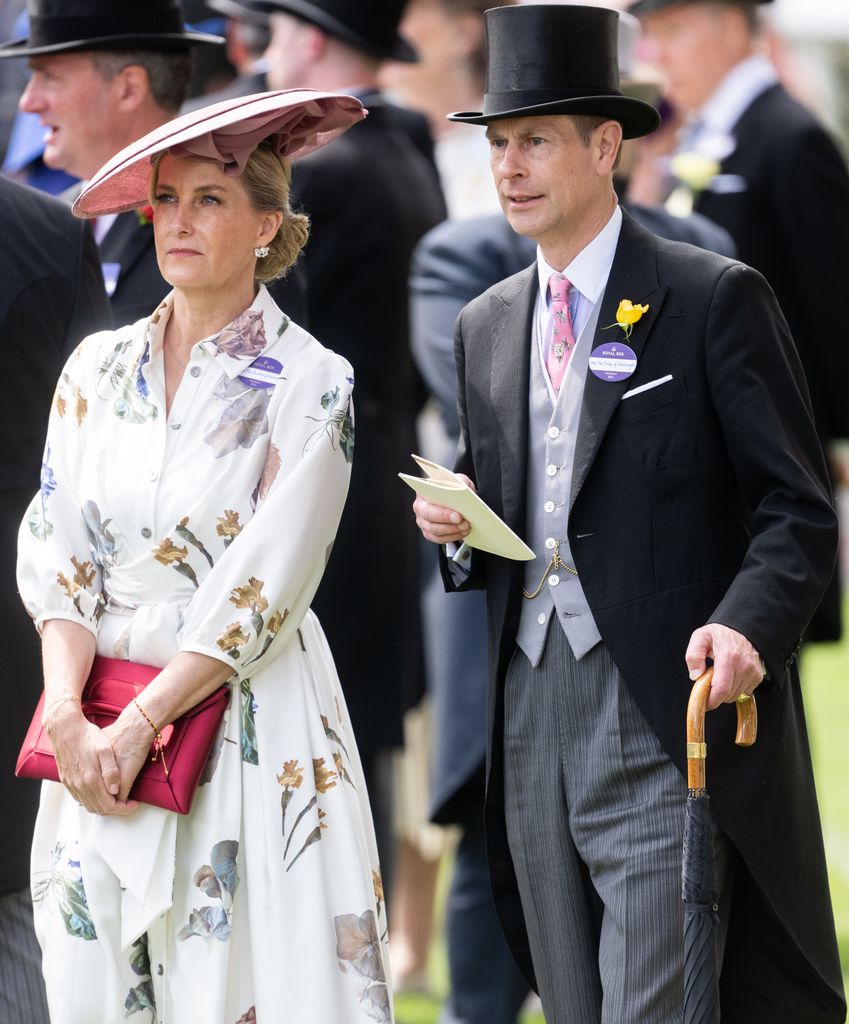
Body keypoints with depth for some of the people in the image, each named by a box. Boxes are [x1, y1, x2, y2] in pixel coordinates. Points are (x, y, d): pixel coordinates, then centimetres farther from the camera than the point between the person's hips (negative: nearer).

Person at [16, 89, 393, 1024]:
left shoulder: (308, 384, -5)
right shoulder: (99, 369, 9)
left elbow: (263, 587, -11)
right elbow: (56, 556, 3)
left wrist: (139, 725, -15)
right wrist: (69, 716, -12)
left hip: (246, 726, -4)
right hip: (100, 724, 4)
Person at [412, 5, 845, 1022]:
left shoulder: (712, 299, -4)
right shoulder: (486, 326, 15)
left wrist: (744, 625, -25)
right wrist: (452, 522, 1)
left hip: (663, 719, -6)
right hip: (530, 722, 7)